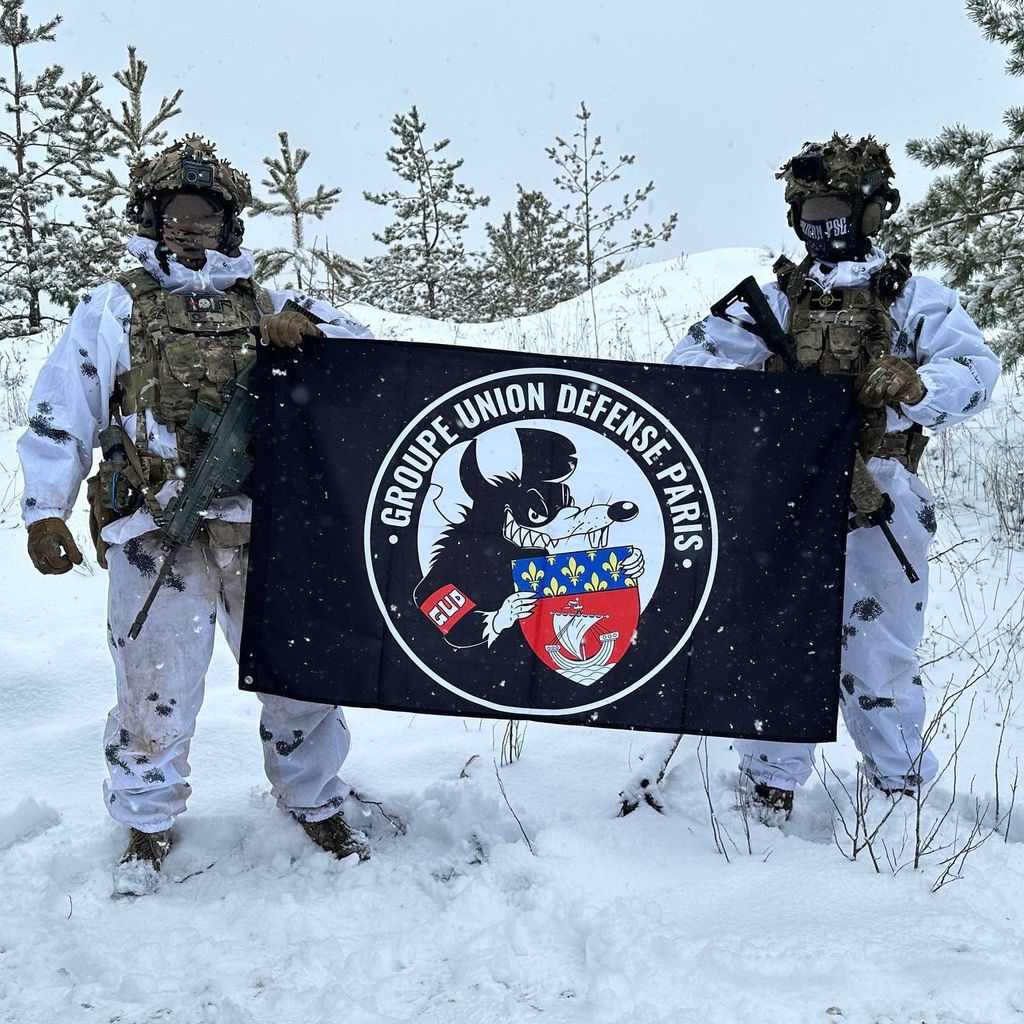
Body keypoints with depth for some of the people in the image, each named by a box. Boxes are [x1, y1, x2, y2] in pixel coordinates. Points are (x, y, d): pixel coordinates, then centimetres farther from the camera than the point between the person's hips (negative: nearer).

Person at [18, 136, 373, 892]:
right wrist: (45, 510, -4)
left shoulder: (265, 309, 16)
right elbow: (61, 411, 5)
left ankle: (318, 806, 26)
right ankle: (147, 825, 26)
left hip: (264, 526, 2)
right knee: (155, 688, 4)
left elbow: (360, 345, 10)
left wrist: (301, 323, -10)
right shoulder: (114, 307, 11)